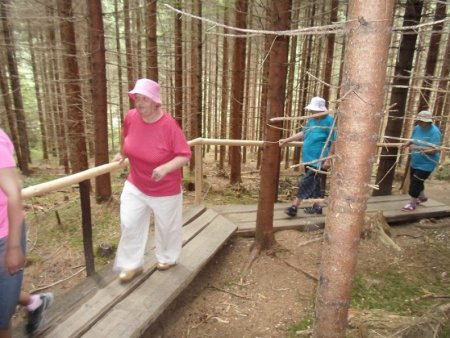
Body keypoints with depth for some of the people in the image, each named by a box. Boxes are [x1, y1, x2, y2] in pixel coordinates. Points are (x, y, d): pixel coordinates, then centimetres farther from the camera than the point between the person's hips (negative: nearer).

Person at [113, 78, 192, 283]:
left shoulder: (169, 125, -27)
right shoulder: (131, 117, -12)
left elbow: (185, 155, -25)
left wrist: (165, 168, -39)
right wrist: (122, 154, 21)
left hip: (165, 189, -4)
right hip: (135, 185, 4)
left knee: (167, 226, 15)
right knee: (129, 224, 7)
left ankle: (167, 258, 42)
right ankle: (132, 264, 27)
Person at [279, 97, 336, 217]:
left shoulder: (330, 121, -13)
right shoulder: (311, 120, 10)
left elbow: (333, 142, -14)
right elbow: (303, 133, 19)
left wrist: (328, 160, -17)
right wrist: (286, 140, 14)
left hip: (318, 160, -8)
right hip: (309, 159, 8)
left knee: (305, 183, -9)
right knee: (313, 183, 16)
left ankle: (294, 207, -4)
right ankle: (316, 207, 28)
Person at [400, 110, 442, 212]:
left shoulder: (435, 132, -23)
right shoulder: (417, 128, -2)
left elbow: (434, 149, -28)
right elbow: (412, 140, 10)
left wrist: (419, 148, -36)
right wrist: (407, 144, -12)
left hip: (426, 164, -8)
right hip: (415, 162, 8)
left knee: (415, 182, -7)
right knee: (416, 181, 21)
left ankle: (412, 203, 7)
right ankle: (422, 197, 45)